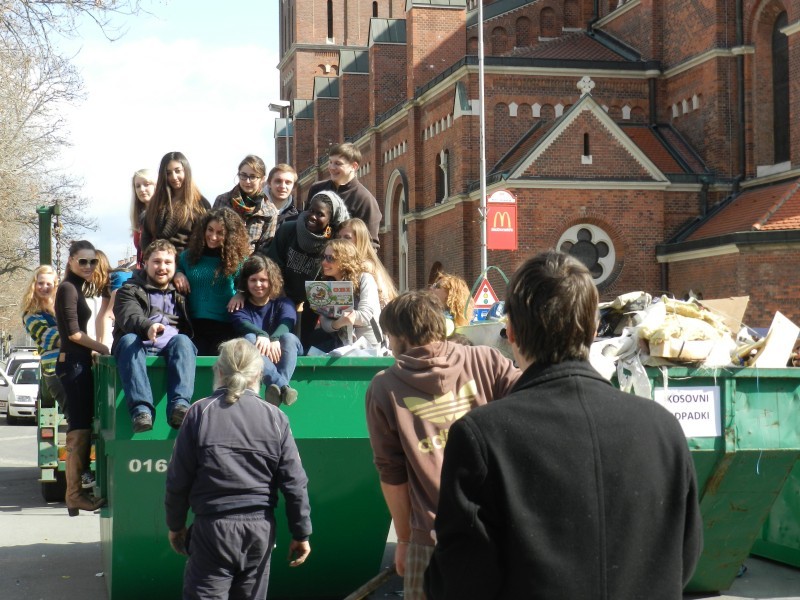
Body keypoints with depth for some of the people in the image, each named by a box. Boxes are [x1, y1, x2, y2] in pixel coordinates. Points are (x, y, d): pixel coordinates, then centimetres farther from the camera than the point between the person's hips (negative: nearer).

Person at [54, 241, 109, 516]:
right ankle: (75, 494, -9)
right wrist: (103, 349, -9)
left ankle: (76, 492, 14)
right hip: (73, 363, -10)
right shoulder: (67, 288, -9)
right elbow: (74, 332, -15)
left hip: (78, 362, 10)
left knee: (82, 426, 11)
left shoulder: (76, 288, 19)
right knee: (80, 428, -11)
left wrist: (96, 350, 15)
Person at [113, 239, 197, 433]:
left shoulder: (180, 293, 28)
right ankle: (141, 409, -51)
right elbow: (129, 316, -8)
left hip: (170, 348, 2)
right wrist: (148, 327, -30)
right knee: (128, 340, -35)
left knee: (182, 341, -31)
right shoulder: (130, 290, 15)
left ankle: (179, 405, -50)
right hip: (141, 346, -1)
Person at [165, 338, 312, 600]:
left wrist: (175, 525, 10)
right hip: (261, 528, 3)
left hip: (213, 528, -3)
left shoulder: (200, 413, -5)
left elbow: (178, 479, -4)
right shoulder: (275, 418, -1)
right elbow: (294, 482, -1)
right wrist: (301, 533, 8)